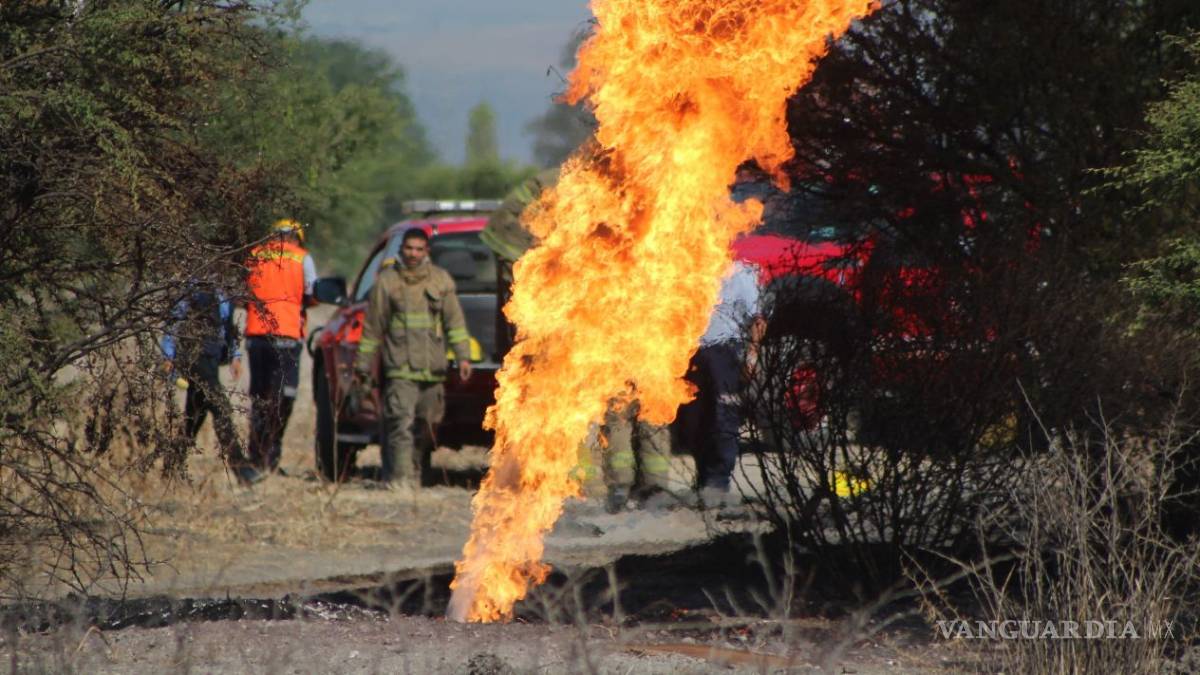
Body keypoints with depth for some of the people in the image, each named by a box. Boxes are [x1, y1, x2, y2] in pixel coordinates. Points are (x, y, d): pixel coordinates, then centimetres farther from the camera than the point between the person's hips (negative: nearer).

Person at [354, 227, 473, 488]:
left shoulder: (441, 280, 11)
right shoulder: (386, 281, 5)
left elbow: (455, 321, 12)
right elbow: (372, 328, 8)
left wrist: (463, 356, 3)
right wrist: (363, 364, 8)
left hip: (432, 369, 3)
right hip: (400, 368, -3)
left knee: (426, 425, 7)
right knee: (401, 423, -15)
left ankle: (414, 474, 20)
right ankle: (400, 476, -19)